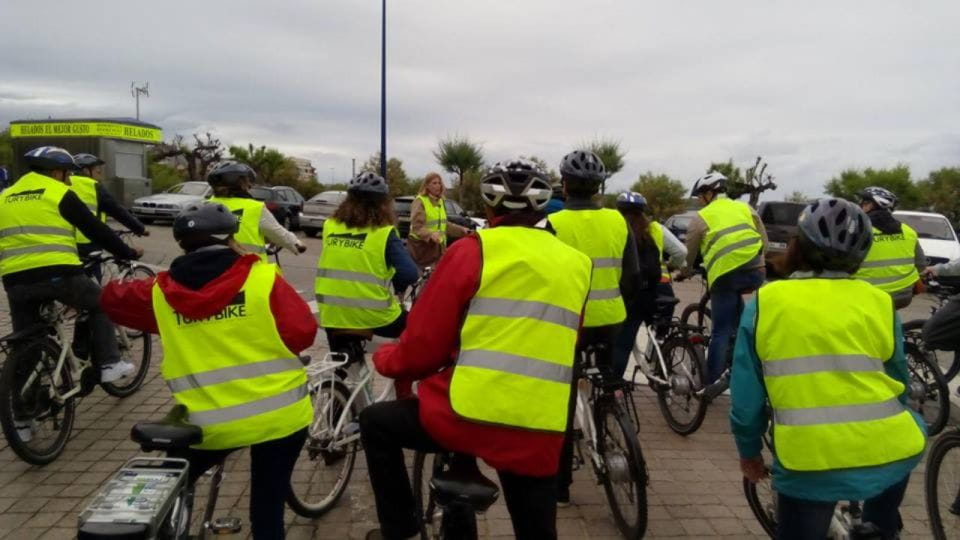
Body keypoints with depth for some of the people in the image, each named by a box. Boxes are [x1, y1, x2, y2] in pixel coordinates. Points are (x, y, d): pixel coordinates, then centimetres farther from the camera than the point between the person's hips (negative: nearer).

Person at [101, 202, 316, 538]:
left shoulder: (162, 292, 1)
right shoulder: (263, 276, -7)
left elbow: (113, 299, 20)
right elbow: (302, 333, -8)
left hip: (211, 423, 1)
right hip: (280, 415, -1)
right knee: (267, 508, 15)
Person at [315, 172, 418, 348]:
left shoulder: (329, 227, 1)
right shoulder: (384, 233, -11)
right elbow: (409, 274, -16)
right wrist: (398, 285, 3)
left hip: (333, 315, 4)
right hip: (374, 317, -4)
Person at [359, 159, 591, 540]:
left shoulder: (473, 250, -3)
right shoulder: (575, 265, 11)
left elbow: (423, 344, -3)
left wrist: (385, 360, 18)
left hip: (471, 416, -4)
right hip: (541, 432, 5)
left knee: (375, 424, 21)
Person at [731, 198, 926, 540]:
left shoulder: (765, 302, -1)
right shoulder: (879, 303, 4)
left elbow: (746, 397, 1)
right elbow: (900, 386, 17)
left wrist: (749, 451, 17)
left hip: (809, 463, -2)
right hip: (889, 455, 3)